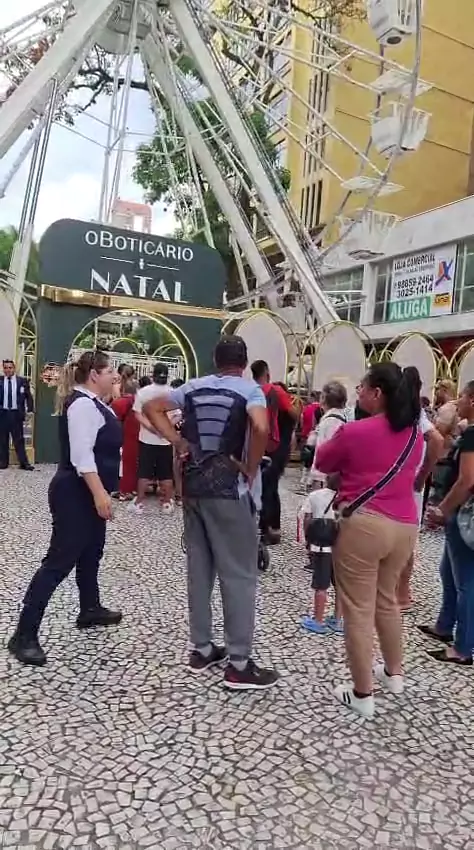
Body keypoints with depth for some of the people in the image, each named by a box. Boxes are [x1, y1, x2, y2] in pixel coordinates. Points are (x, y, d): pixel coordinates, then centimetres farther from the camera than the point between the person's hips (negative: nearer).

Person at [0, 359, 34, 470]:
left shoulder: (22, 381, 2)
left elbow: (28, 396, 5)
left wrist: (30, 409, -6)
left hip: (16, 413, -1)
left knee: (19, 440, 4)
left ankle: (24, 463, 7)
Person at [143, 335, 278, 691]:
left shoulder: (193, 387, 9)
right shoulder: (250, 389, -7)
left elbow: (152, 407, 14)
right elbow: (261, 427, -26)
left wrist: (177, 440, 7)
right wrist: (251, 468, -13)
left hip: (194, 482, 6)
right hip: (229, 487, -6)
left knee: (199, 568, 14)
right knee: (239, 573, 2)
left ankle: (202, 648, 24)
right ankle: (239, 664, 7)